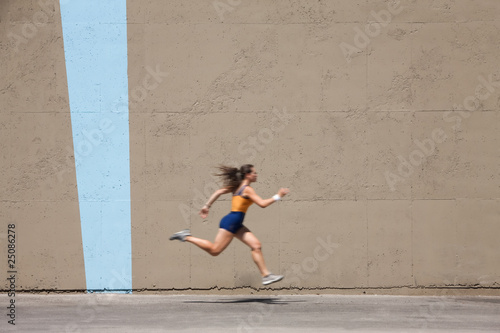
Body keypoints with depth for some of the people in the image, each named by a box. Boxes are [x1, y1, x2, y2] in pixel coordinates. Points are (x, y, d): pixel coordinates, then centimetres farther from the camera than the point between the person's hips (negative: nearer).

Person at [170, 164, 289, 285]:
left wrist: (206, 206, 16)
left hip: (237, 225, 10)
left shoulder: (237, 186, 16)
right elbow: (262, 204, -18)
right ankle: (187, 237, 1)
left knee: (256, 246, 3)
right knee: (215, 250, -6)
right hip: (231, 222, -10)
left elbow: (219, 192, 14)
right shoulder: (248, 189, -11)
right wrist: (277, 196, -8)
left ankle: (266, 275, -1)